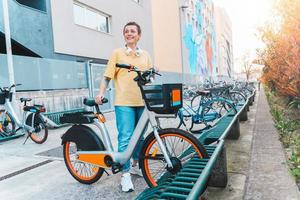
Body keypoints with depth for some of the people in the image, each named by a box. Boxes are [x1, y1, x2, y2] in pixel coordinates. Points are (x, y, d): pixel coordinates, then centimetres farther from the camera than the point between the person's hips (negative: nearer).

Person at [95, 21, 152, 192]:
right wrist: (101, 93, -12)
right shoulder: (117, 53, 5)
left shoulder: (145, 55, 15)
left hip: (142, 102, 4)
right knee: (125, 137, -8)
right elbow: (107, 76, 2)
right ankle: (125, 174, 4)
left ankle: (135, 165, 32)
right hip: (124, 102, -4)